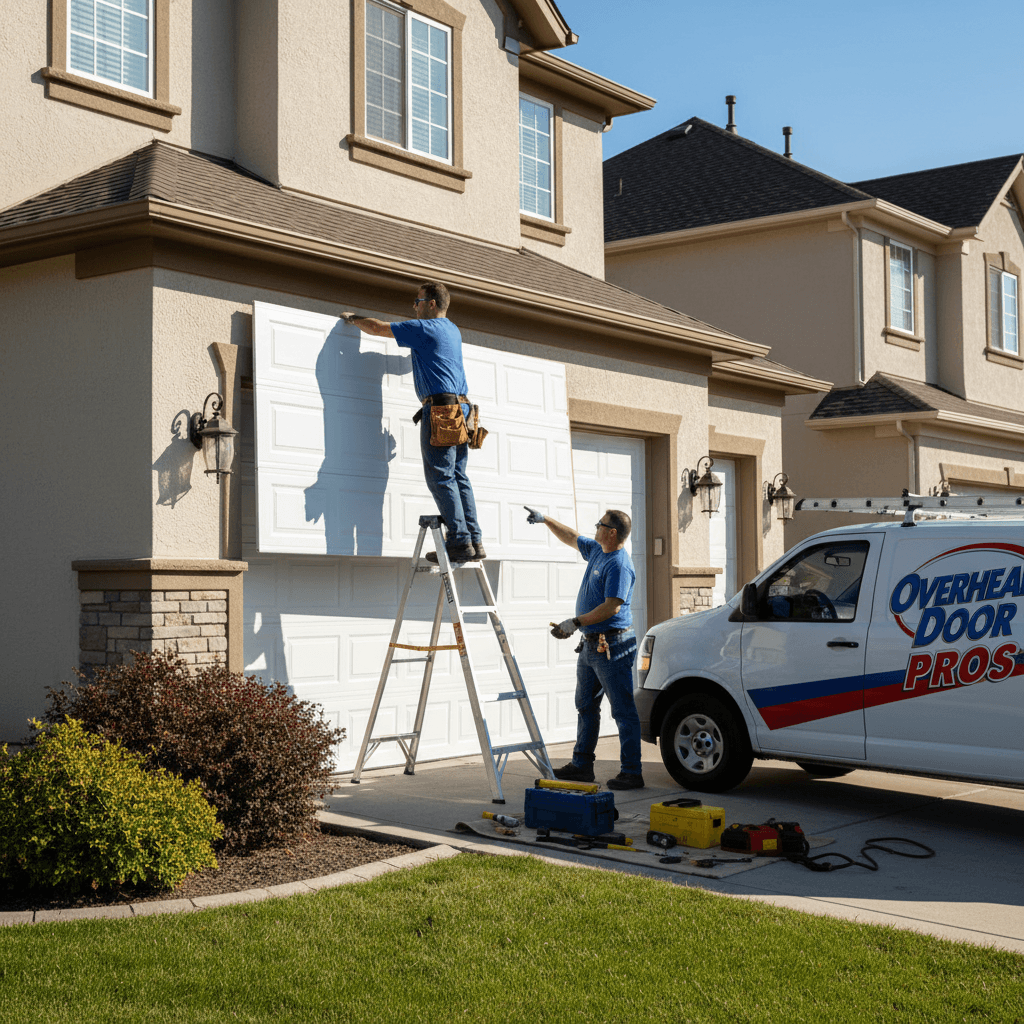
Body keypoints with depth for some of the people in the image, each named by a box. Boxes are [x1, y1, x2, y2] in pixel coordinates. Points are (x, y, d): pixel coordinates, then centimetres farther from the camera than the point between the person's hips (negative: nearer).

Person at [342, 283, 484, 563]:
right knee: (458, 477, 7)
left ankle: (459, 542, -15)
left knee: (441, 478, -9)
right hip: (461, 410, 9)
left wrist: (353, 318, 19)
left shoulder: (425, 328, -3)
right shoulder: (453, 330, 22)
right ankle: (475, 540, 2)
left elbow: (378, 328, 2)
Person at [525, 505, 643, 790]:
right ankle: (582, 764, 26)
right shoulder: (596, 550, 11)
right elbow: (572, 538, 30)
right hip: (591, 644, 11)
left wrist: (576, 622, -22)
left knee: (623, 711, -6)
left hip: (612, 646, -11)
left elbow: (612, 607, -24)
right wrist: (545, 520, 29)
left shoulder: (619, 565, -18)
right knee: (586, 705, 17)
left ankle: (631, 772, -4)